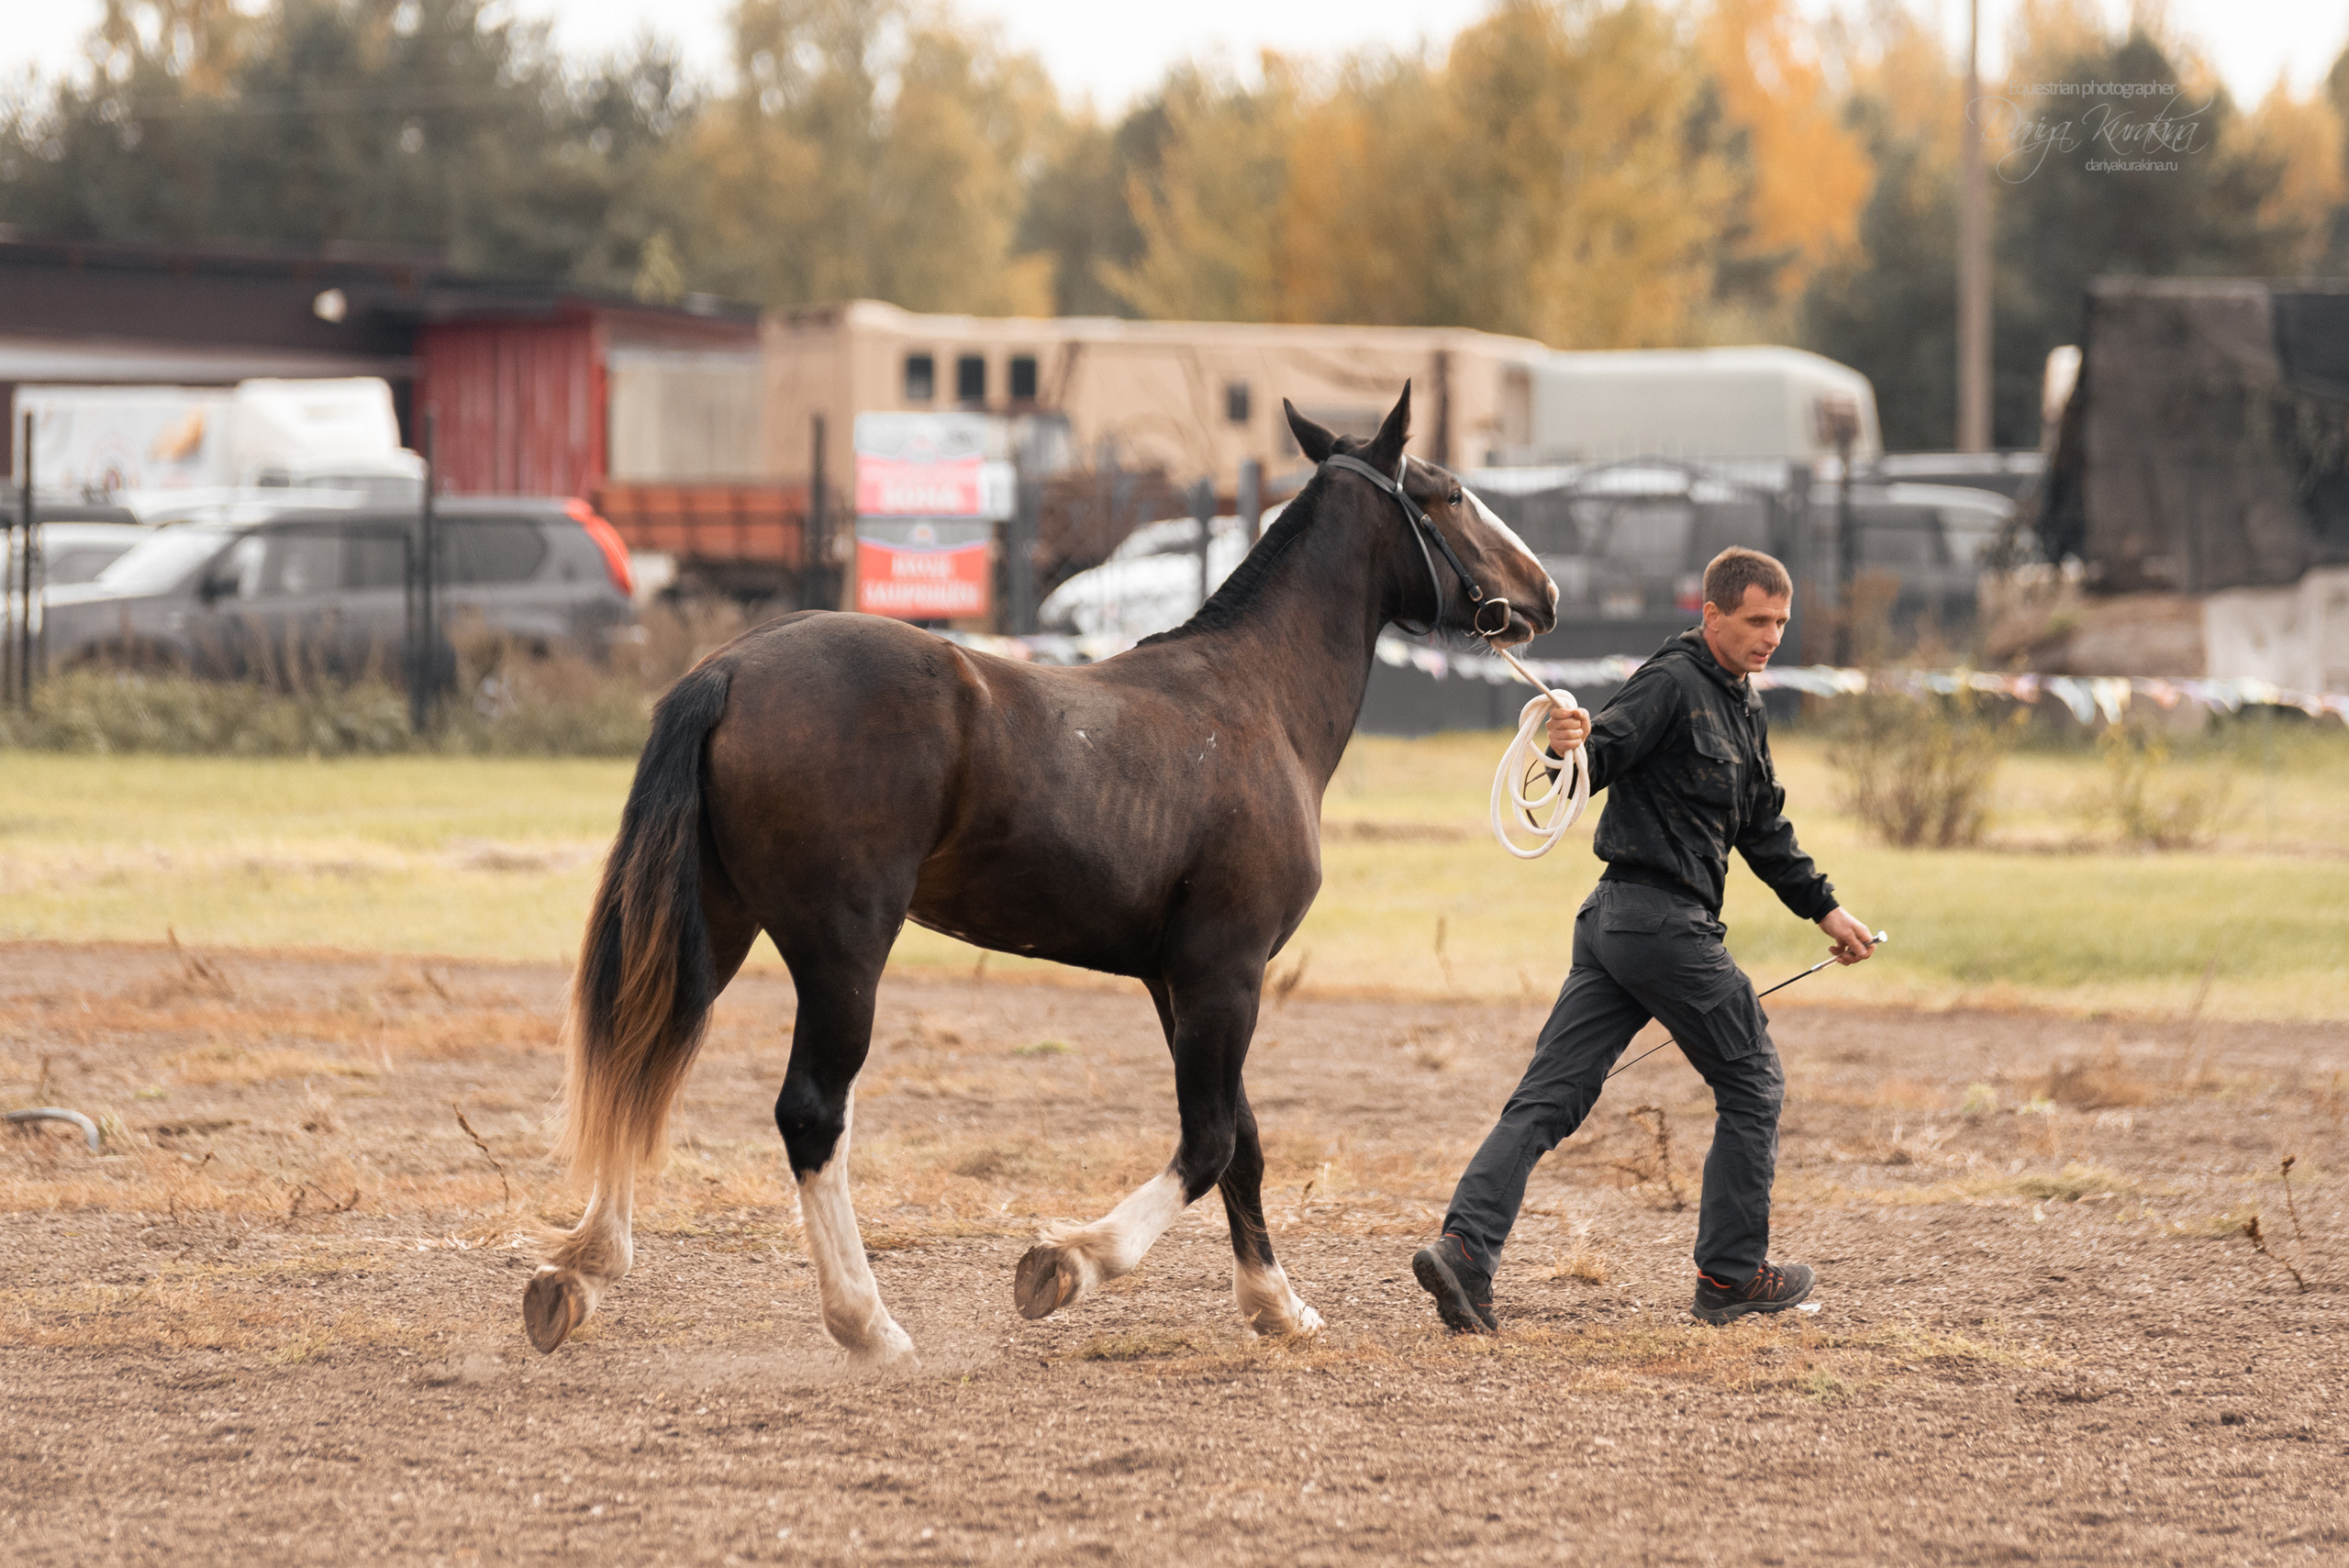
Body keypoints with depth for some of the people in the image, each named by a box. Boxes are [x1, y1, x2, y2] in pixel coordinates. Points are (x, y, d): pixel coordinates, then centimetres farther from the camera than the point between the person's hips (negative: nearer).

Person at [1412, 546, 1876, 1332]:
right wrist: (1568, 746, -43)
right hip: (1664, 920, -9)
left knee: (1547, 1100, -2)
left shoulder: (1741, 707, 21)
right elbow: (1601, 758, -21)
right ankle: (1730, 1274, 11)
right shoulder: (1672, 684, -9)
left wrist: (1824, 908, 31)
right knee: (1753, 1085, 5)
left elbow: (1763, 828, 30)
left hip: (1613, 921, 9)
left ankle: (1465, 1247, -13)